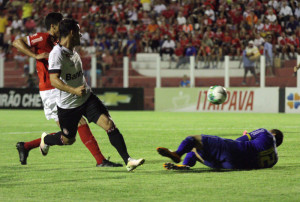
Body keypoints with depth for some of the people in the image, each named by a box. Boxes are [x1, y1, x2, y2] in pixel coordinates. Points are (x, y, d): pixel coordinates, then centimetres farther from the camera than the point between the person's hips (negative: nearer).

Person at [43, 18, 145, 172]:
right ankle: (46, 139, 45)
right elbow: (54, 80, -33)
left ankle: (128, 161, -12)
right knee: (68, 140, 12)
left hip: (87, 98, 6)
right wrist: (73, 90, -44)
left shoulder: (72, 50, 4)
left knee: (109, 125, -12)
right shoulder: (57, 53, -22)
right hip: (67, 105, -6)